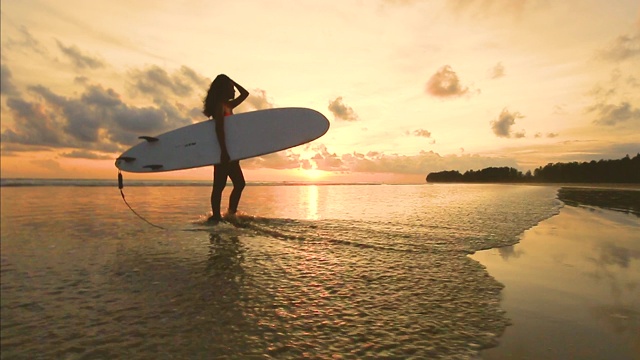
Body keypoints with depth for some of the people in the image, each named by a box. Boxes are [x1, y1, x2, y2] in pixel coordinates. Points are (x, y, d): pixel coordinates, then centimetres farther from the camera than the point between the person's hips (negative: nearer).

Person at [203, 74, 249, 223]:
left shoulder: (228, 105, 20)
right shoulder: (220, 105, -7)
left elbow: (245, 94, 29)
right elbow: (219, 128, -19)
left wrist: (231, 81, 19)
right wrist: (223, 150, -27)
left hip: (229, 151, 10)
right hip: (224, 151, -10)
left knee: (239, 183, 9)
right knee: (220, 185, -9)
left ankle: (231, 214, 11)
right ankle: (216, 216, -6)